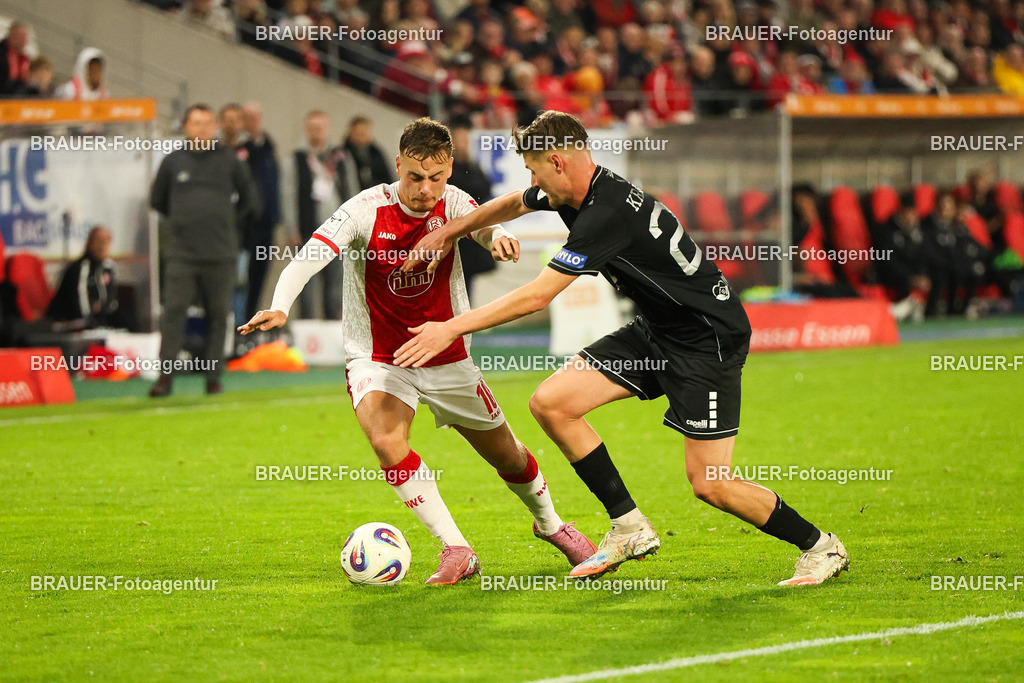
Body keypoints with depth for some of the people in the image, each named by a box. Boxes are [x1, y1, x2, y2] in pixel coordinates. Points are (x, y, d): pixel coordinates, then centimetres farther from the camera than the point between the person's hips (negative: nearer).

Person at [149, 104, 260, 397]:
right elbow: (157, 200, 18)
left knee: (218, 316, 3)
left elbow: (250, 201, 14)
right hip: (182, 253, 0)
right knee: (173, 312, -8)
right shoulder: (173, 161, 6)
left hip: (220, 253, 0)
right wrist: (182, 220, 13)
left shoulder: (229, 161, 5)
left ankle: (214, 377, 9)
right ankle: (165, 376, -8)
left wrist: (230, 223, 9)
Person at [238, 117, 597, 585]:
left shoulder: (453, 203, -10)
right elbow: (305, 260, -28)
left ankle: (550, 524, 46)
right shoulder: (366, 210, -20)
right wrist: (279, 308, -47)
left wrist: (498, 238, -40)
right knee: (386, 441, -32)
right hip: (377, 359, -3)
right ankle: (456, 551, -23)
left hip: (447, 358, 3)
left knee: (507, 456, 14)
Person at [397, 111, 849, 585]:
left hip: (709, 341, -9)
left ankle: (818, 546, 11)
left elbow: (536, 297, -29)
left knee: (709, 484, -11)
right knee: (550, 403, -3)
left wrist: (451, 328, -24)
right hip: (655, 331, 9)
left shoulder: (607, 215, -29)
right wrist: (447, 233, 19)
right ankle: (630, 527, 6)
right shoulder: (578, 193, -1)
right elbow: (513, 204, 22)